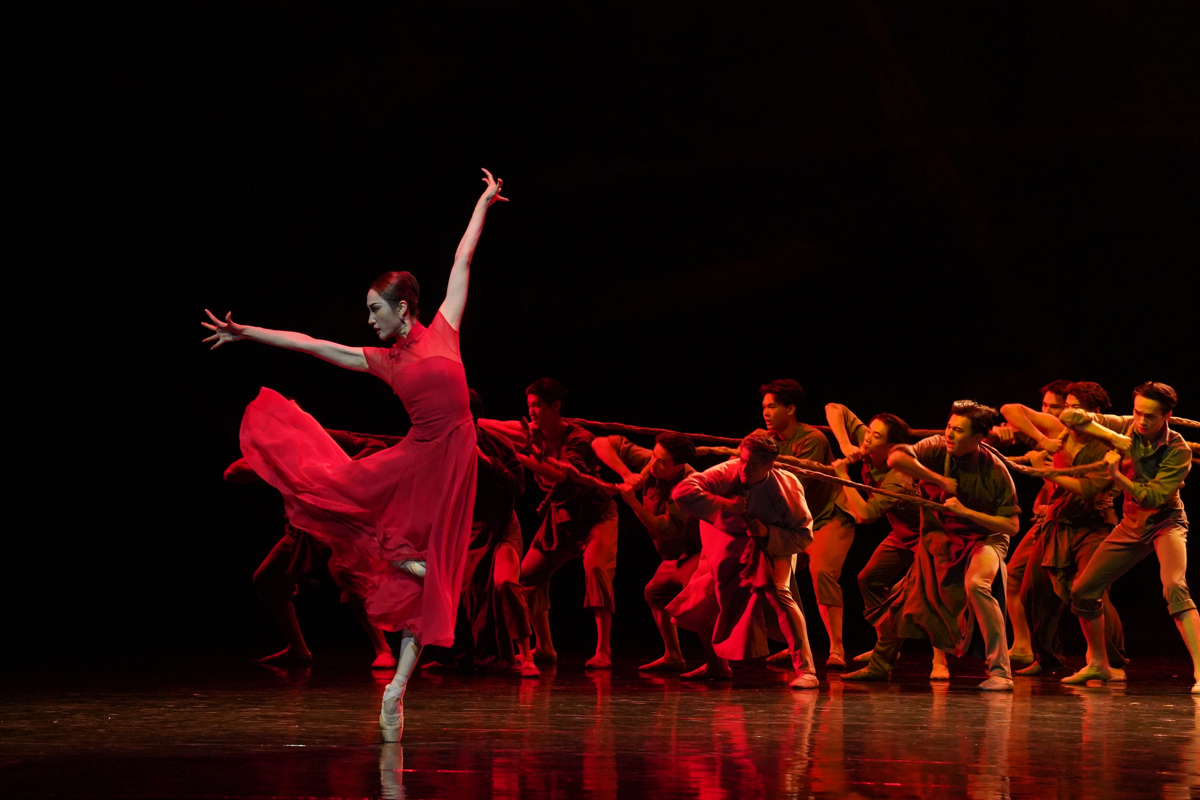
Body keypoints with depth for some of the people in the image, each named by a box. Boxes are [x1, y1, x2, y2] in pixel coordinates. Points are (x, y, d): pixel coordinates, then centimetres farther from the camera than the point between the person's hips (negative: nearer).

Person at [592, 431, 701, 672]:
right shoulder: (648, 462, -13)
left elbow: (664, 530, -34)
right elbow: (600, 444, -12)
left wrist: (632, 502, -37)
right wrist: (626, 474, -24)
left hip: (700, 550, -9)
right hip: (676, 554, 9)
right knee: (656, 593, 22)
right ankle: (673, 657, 33)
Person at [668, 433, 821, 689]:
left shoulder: (788, 486, -26)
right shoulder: (728, 473, -26)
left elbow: (803, 535, -20)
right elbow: (682, 491, -35)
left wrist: (767, 532, -35)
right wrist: (724, 504, -40)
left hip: (771, 546, -3)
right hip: (731, 548, 3)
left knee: (780, 593, -29)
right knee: (701, 601, 3)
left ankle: (805, 670, -29)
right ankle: (715, 665, 28)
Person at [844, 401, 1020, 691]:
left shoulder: (994, 470, -20)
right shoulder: (936, 449, -15)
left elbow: (1011, 526, -18)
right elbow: (896, 459, -33)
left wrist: (966, 512, -27)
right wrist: (940, 480, -31)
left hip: (983, 538, -4)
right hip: (939, 539, 4)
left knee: (975, 584, -34)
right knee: (904, 597, 9)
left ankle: (1000, 672, -30)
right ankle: (879, 666, 36)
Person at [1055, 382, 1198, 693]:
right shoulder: (1126, 428, -9)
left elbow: (1154, 497, -26)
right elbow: (1070, 416, -14)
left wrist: (1117, 475, -33)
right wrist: (1114, 437, -25)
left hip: (1166, 521, -5)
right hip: (1132, 524, 5)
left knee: (1174, 587, -32)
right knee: (1082, 591, 3)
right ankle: (1098, 665, 24)